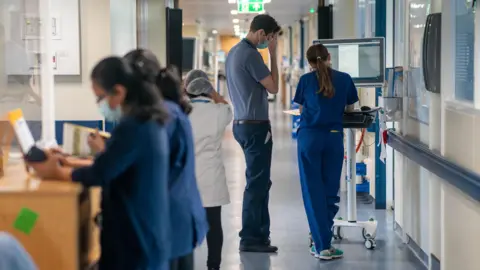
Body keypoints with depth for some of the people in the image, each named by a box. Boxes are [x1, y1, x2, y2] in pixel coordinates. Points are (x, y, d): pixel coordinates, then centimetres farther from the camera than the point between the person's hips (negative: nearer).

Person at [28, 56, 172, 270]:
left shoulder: (133, 128, -21)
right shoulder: (149, 122, 9)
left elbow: (98, 175, -19)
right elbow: (111, 165, 15)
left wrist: (57, 172, -3)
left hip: (133, 238, -9)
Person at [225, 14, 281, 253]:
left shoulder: (234, 52, 13)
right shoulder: (250, 54, -18)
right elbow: (273, 87, -13)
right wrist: (273, 54, -10)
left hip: (241, 123, 10)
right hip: (255, 126, -10)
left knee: (259, 181, 16)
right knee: (257, 183, -4)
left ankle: (260, 232, 22)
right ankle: (250, 238, 1)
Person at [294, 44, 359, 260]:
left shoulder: (306, 80, 2)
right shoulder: (344, 79, 5)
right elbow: (350, 108, 17)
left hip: (309, 137, -1)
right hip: (334, 137, 1)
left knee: (313, 191, 2)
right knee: (330, 190, 10)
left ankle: (322, 245, -2)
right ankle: (321, 239, 14)